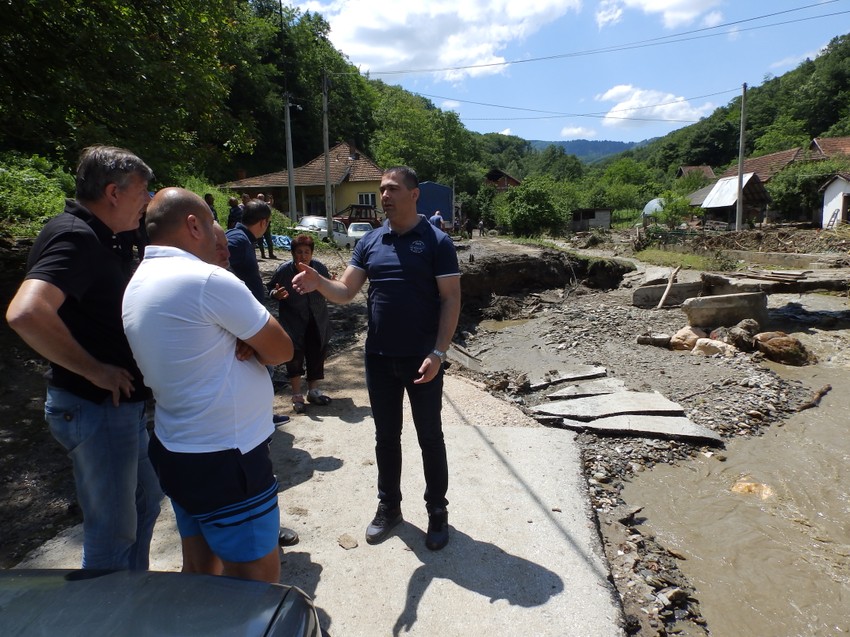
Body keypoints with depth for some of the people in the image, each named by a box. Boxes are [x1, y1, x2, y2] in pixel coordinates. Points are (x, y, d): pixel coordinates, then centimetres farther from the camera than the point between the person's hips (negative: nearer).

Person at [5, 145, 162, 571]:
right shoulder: (74, 236, -20)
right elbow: (25, 313, -35)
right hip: (95, 409, -11)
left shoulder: (93, 237, 11)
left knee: (145, 503, 25)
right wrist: (96, 371, -25)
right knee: (113, 533, 6)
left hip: (120, 404, 11)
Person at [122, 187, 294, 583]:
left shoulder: (137, 283, 8)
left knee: (200, 568, 21)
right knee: (258, 579, 5)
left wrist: (240, 342, -7)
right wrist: (251, 345, 3)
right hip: (225, 458, -9)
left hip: (175, 450, 9)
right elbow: (280, 350, -14)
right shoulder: (207, 280, -20)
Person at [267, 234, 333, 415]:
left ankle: (313, 390, 32)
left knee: (317, 355, 11)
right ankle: (297, 396, 15)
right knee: (295, 356, -2)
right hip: (293, 323, -3)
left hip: (318, 321, 3)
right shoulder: (283, 271, -12)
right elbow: (269, 289, 1)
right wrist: (276, 294, -21)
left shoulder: (320, 268, -5)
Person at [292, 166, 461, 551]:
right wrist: (318, 283, -19)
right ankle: (388, 506, 34)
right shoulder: (369, 242, 7)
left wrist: (438, 353, -18)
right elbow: (345, 292, 3)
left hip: (422, 359, -4)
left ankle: (437, 512, 28)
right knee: (386, 436, 16)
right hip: (378, 358, 4)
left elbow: (451, 299, -10)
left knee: (430, 437, 9)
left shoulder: (436, 242, -7)